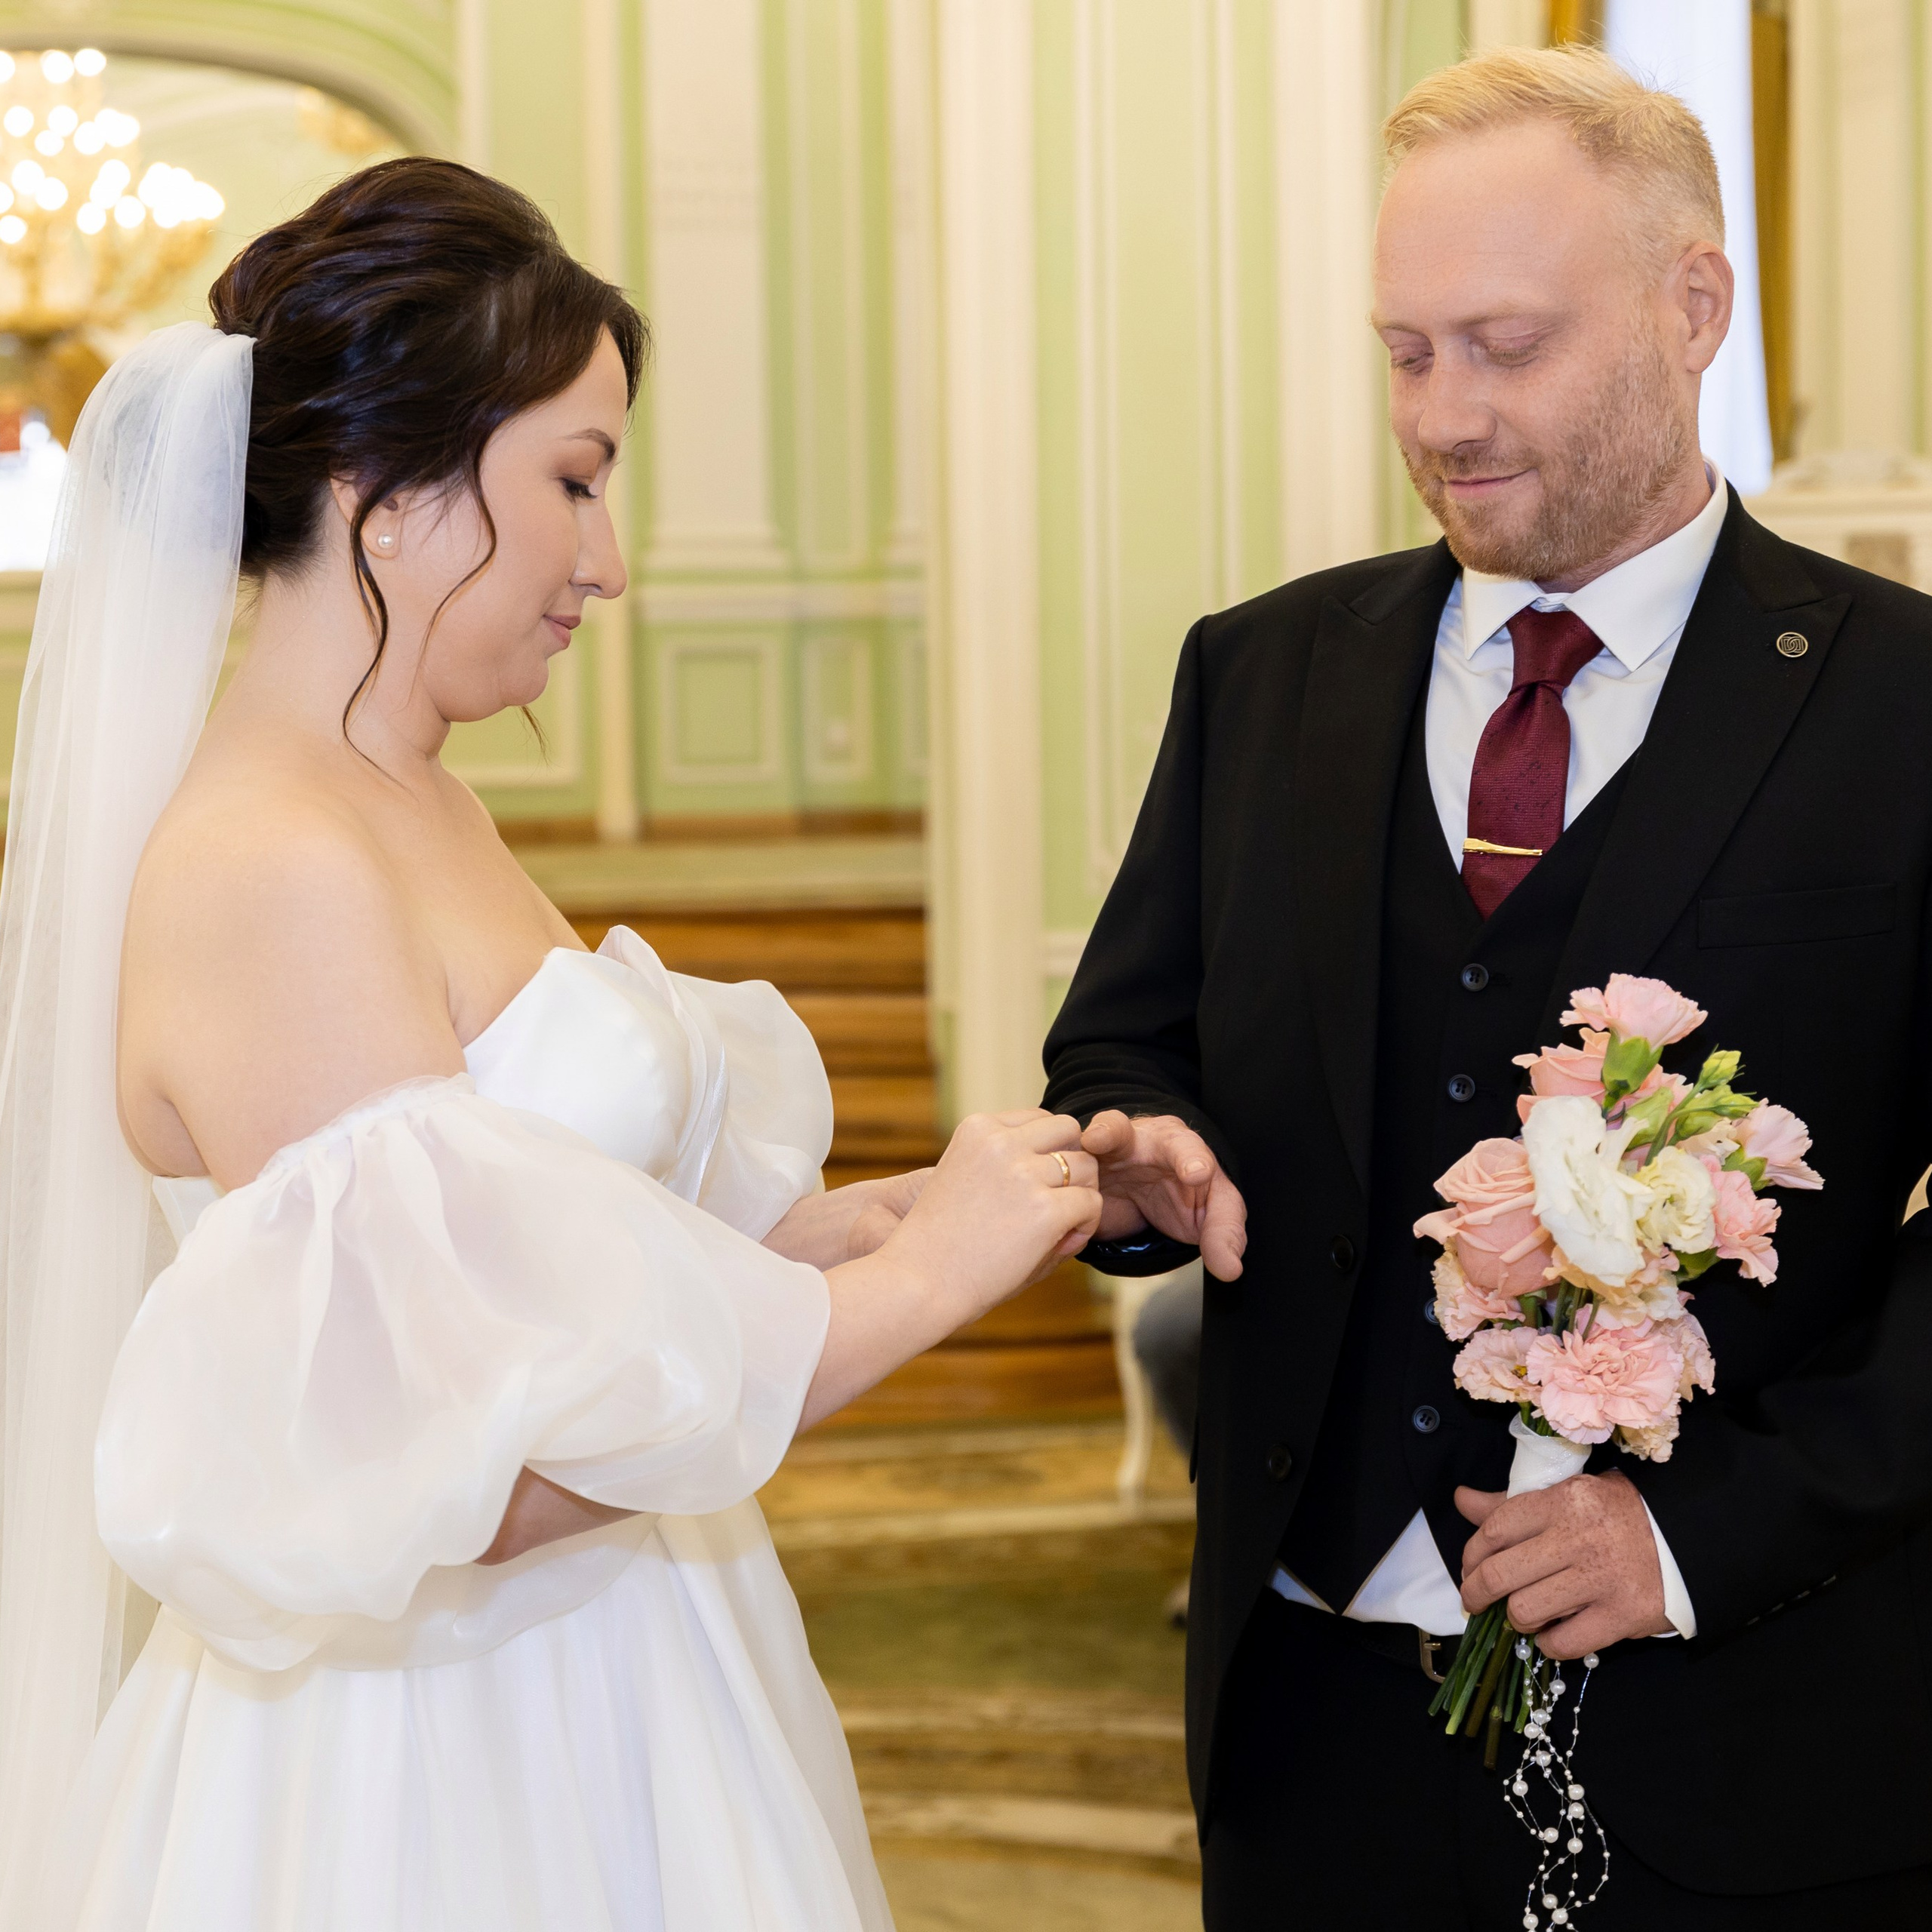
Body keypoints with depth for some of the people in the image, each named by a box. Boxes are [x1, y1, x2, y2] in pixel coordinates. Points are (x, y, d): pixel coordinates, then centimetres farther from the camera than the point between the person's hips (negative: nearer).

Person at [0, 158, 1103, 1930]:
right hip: (441, 1778, -9)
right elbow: (452, 1462, -26)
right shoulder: (271, 874, -22)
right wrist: (914, 1278, -18)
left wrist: (880, 1218, -3)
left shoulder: (425, 811, 7)